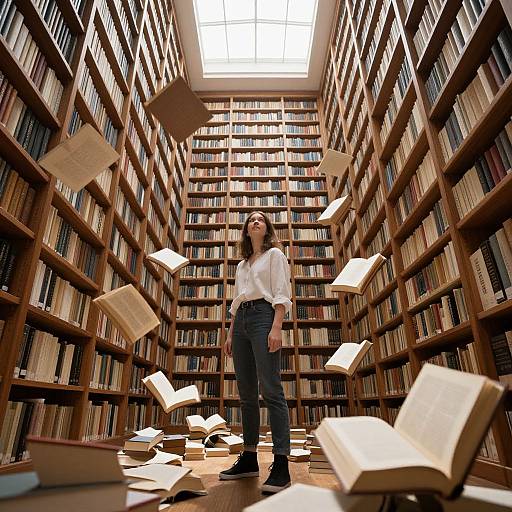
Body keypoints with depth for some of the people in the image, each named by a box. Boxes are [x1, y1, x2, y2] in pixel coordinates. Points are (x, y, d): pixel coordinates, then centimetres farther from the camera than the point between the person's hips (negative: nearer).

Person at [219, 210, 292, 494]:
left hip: (263, 316, -7)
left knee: (271, 390, -13)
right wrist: (230, 334, 16)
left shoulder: (274, 255, 8)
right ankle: (249, 458, 16)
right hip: (241, 321, 7)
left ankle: (281, 465, -9)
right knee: (246, 394, 7)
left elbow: (282, 294, -3)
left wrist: (276, 327, -17)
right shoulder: (241, 265, 26)